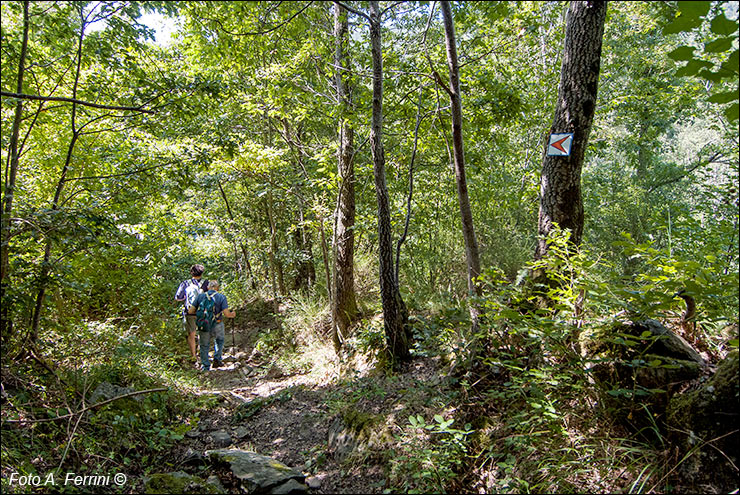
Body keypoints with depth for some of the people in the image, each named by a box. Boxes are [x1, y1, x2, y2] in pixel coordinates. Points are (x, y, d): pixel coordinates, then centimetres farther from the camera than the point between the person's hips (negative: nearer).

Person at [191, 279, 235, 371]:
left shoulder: (200, 296, 2)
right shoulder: (221, 297, -5)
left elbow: (191, 311, 1)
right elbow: (226, 314, -13)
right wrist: (233, 314, 9)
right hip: (217, 325, -1)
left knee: (204, 345, 19)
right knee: (219, 340, 29)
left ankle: (205, 366, 24)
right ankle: (217, 359, 24)